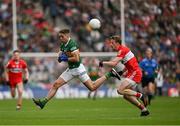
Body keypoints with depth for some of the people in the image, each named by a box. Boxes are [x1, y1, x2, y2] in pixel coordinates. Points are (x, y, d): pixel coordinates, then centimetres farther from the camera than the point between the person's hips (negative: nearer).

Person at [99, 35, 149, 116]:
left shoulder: (122, 50, -15)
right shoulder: (122, 49, 17)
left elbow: (114, 63, -25)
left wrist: (103, 63, -11)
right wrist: (122, 72, 12)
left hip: (134, 73, -10)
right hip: (133, 73, 10)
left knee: (120, 90, -20)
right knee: (126, 96, 9)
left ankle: (139, 95, -10)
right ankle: (144, 109, 14)